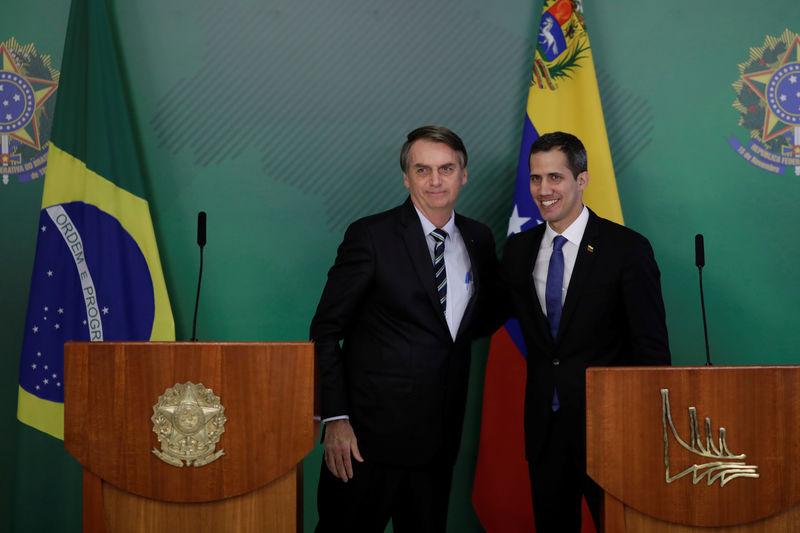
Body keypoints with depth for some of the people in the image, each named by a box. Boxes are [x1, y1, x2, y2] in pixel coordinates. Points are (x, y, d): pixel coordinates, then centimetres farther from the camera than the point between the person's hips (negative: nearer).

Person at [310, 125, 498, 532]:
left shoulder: (479, 240, 8)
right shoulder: (371, 236, -7)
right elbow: (326, 331, -7)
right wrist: (335, 418, -14)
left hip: (440, 437, 5)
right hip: (373, 434, -4)